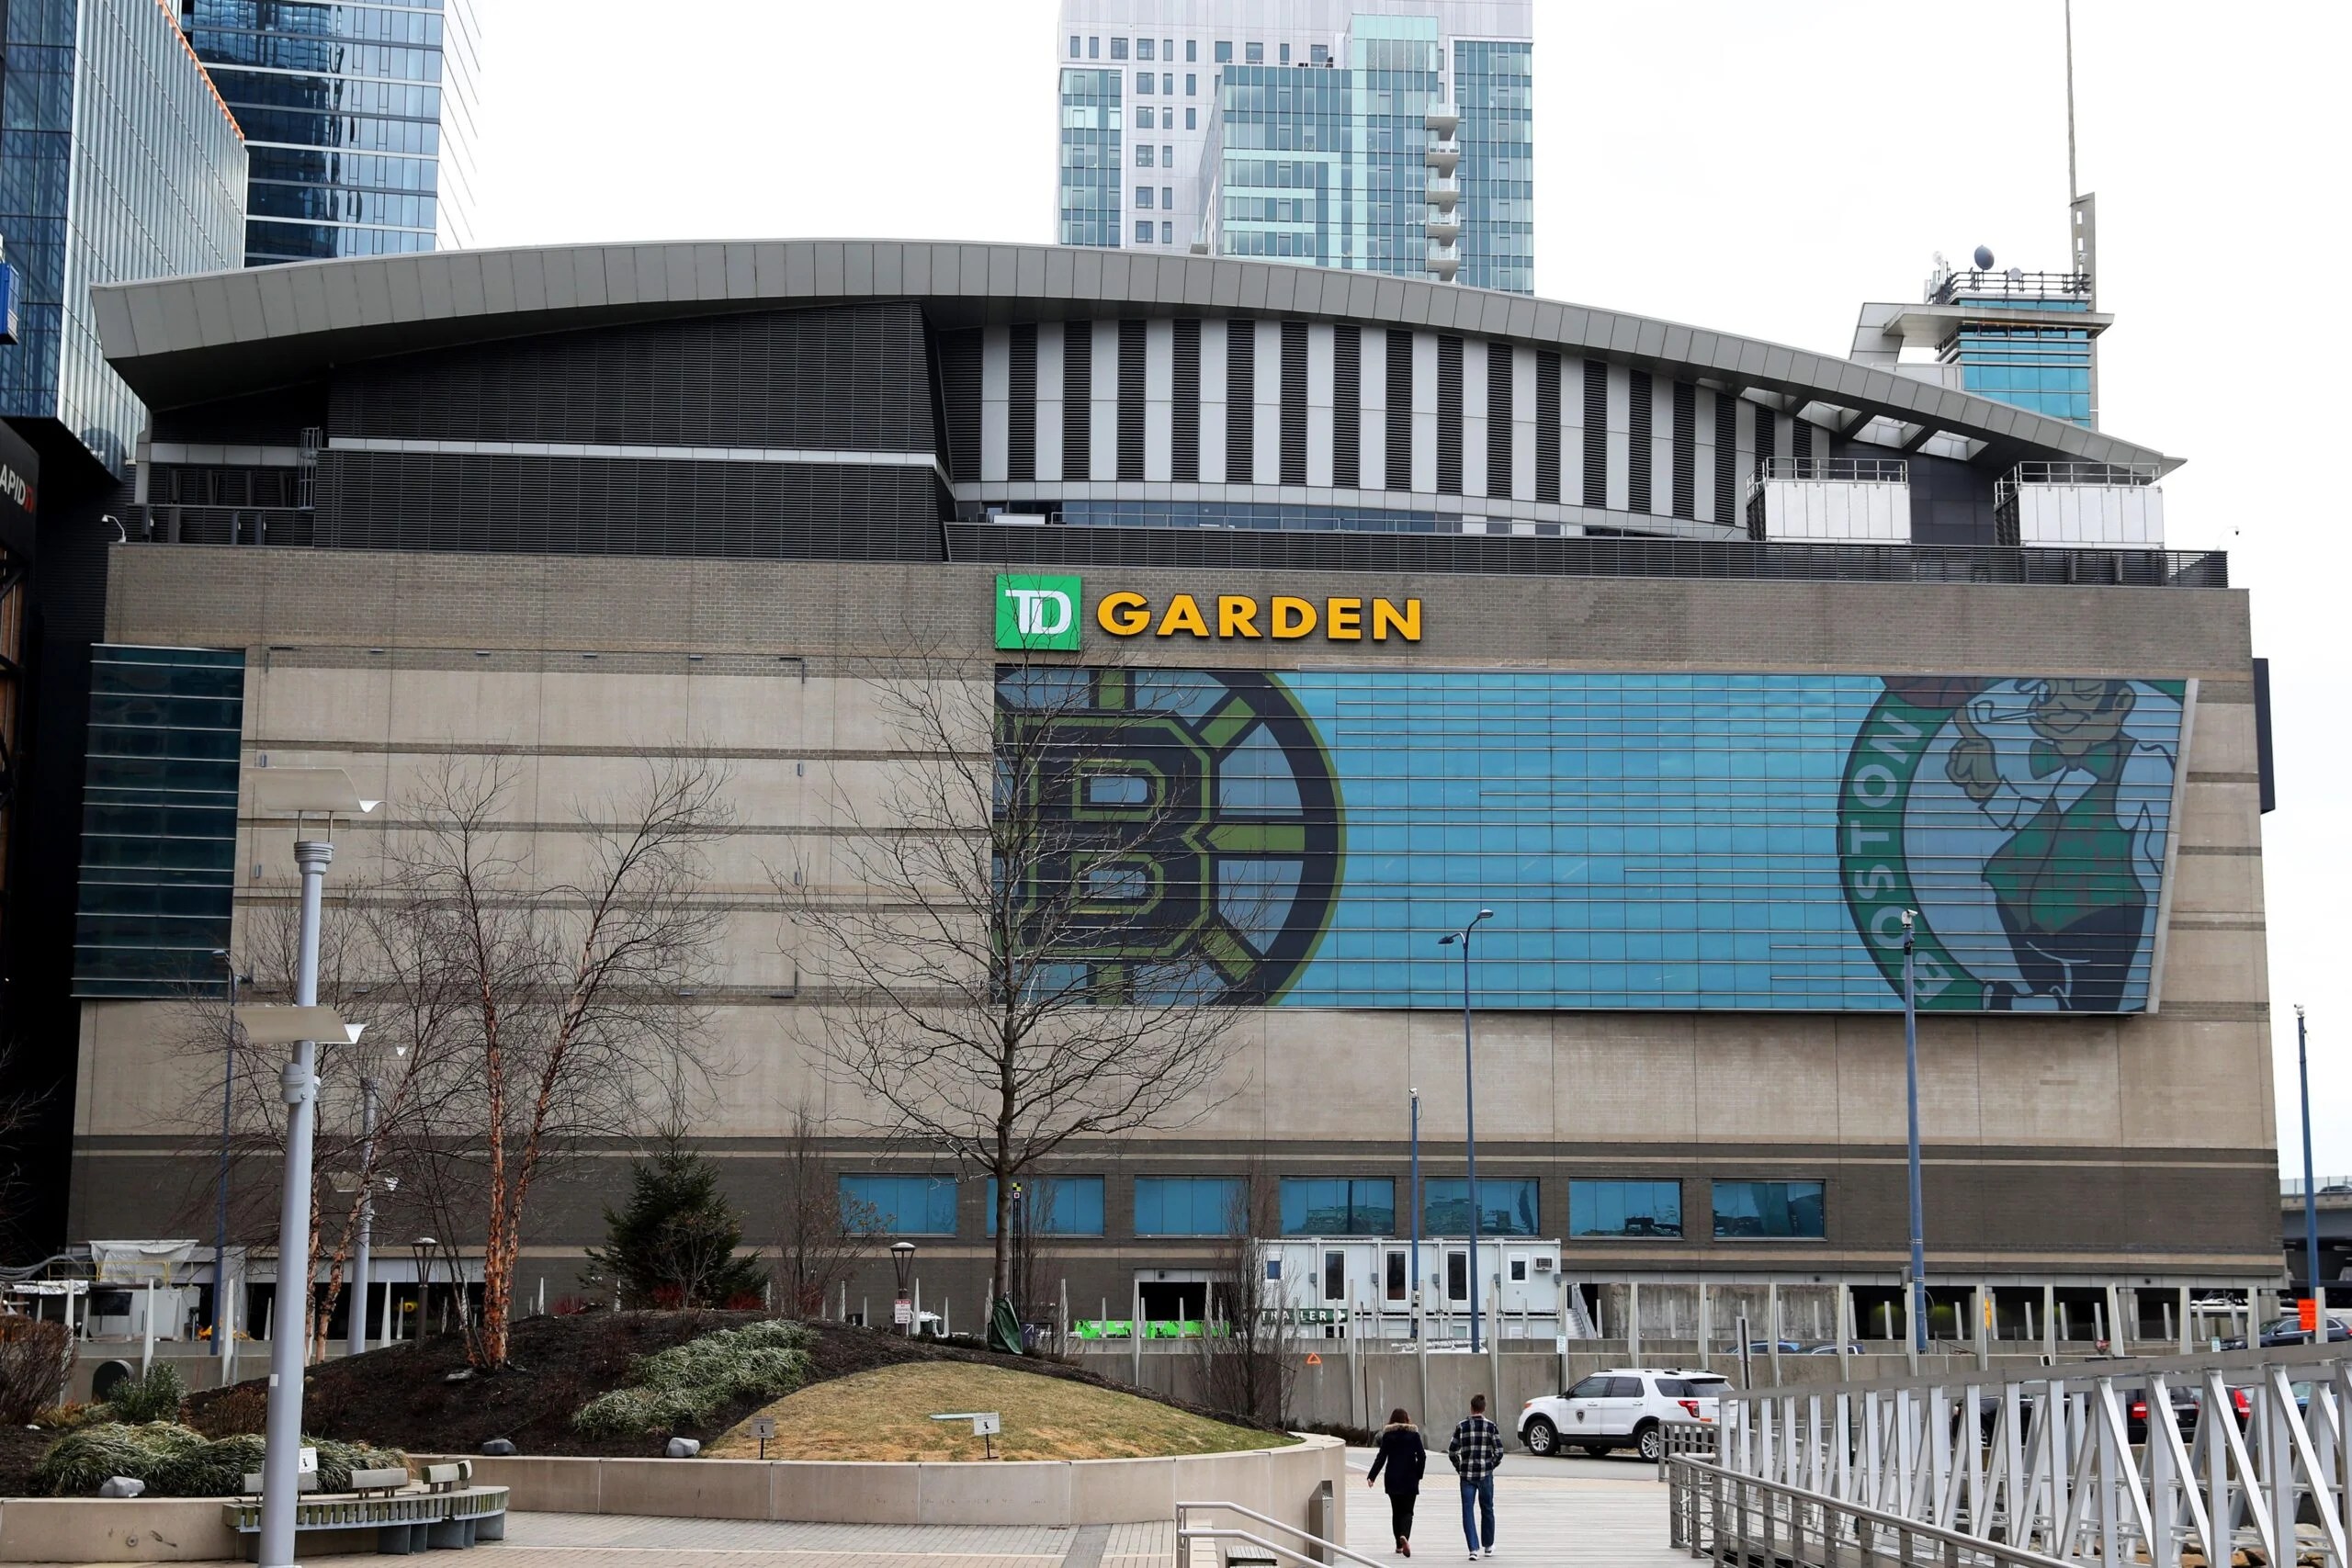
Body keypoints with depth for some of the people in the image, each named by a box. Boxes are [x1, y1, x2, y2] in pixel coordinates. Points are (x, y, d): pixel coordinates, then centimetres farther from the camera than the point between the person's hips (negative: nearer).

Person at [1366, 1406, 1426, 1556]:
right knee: (1407, 1511, -1)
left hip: (1393, 1479, 1)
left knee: (1396, 1511, 13)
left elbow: (1381, 1457, -5)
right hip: (1409, 1479, -1)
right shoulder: (1413, 1433, 0)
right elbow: (1422, 1456, -4)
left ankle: (1399, 1544, 14)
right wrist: (1418, 1475, 7)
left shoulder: (1388, 1434, -1)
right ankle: (1405, 1536, -27)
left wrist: (1372, 1476, -2)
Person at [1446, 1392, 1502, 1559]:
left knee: (1468, 1512, 2)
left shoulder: (1462, 1427, -1)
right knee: (1487, 1510, 15)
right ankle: (1488, 1546, 28)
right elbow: (1499, 1451, -7)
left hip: (1467, 1475, 0)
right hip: (1485, 1475, 0)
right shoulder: (1491, 1426, -4)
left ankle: (1473, 1549, -8)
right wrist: (1492, 1465, 10)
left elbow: (1452, 1451, 1)